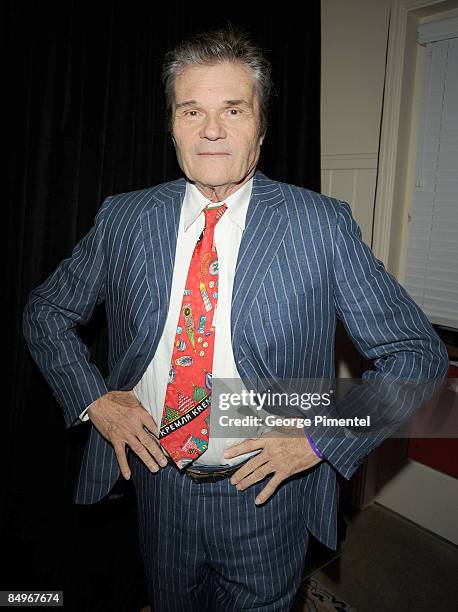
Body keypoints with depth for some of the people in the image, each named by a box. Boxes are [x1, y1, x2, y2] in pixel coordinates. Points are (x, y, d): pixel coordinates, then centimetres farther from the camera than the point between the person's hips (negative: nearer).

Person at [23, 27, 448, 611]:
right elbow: (46, 310, 6)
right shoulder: (122, 219, -6)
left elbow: (416, 353, -9)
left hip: (265, 493, -2)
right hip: (156, 481, 3)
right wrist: (91, 398, -8)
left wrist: (318, 439, -17)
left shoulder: (322, 225, -14)